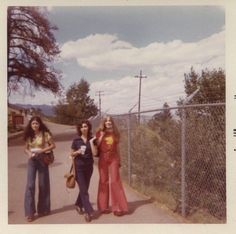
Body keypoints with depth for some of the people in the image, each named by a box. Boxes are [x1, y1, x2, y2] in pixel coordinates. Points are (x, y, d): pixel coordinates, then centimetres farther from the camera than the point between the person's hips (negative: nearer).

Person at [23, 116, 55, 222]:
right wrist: (29, 153, -10)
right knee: (30, 185, -5)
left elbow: (53, 145, -5)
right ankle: (30, 212, 3)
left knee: (43, 185, 7)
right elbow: (26, 148, 12)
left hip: (42, 160, -2)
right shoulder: (29, 135, 5)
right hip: (32, 160, 2)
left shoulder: (45, 134, -6)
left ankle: (43, 209, 24)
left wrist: (42, 150, -17)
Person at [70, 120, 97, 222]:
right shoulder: (76, 140, -3)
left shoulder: (92, 139, 1)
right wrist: (78, 152, -17)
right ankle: (88, 211, -4)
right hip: (79, 167, -3)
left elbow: (94, 153, -9)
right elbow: (72, 154, 3)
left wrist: (91, 142, -14)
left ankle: (78, 205, 37)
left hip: (89, 167, 3)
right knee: (83, 190, -7)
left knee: (84, 189, 15)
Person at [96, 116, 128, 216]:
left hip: (113, 159, 1)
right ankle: (104, 206, 17)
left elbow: (117, 148, 12)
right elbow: (96, 146, -3)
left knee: (115, 181, -2)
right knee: (103, 181, 5)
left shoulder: (115, 133, 7)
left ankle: (118, 207, 6)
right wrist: (101, 136, -12)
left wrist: (119, 160, 11)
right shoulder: (100, 133, 2)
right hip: (103, 159, 0)